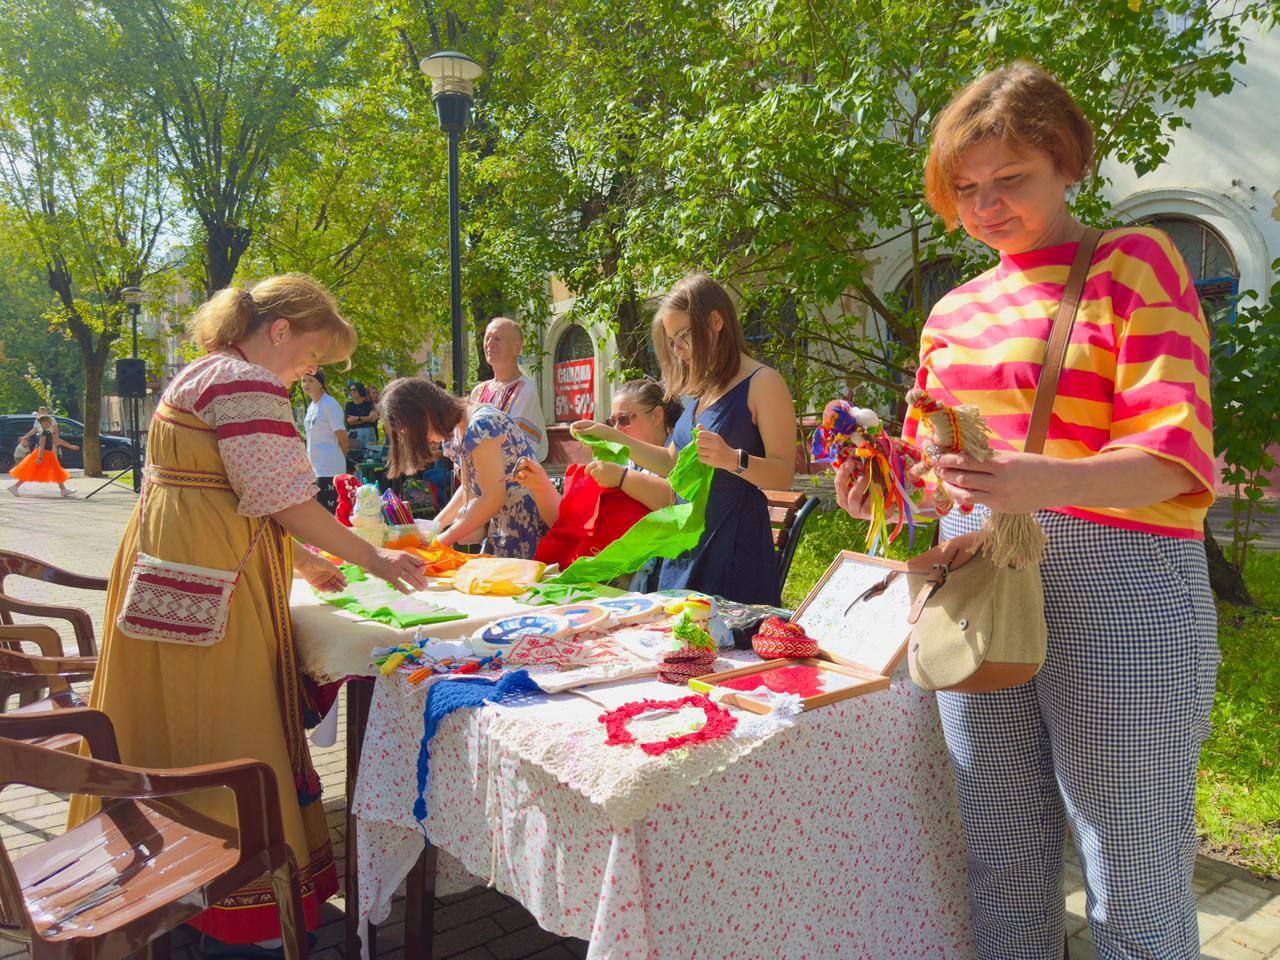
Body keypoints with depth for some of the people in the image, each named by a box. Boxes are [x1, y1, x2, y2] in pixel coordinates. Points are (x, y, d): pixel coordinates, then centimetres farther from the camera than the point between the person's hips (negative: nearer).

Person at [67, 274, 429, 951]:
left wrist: (300, 560, 21)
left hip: (167, 559, 10)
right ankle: (234, 915, 9)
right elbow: (283, 498, -18)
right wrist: (371, 558, -8)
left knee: (173, 721, 16)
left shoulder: (206, 373, 19)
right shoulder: (248, 383, -14)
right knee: (222, 731, -3)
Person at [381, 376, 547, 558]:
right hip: (500, 525, 8)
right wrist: (436, 524, 7)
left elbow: (493, 498, -20)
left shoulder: (479, 426, -20)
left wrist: (443, 539, -12)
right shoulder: (454, 431, 7)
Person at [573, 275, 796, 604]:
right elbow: (673, 462, 21)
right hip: (686, 546, 8)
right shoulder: (704, 389, 14)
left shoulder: (763, 383, -9)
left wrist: (733, 459, -31)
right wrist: (613, 437, 14)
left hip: (734, 547, -7)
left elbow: (783, 475, -14)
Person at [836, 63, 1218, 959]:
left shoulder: (1134, 263, -2)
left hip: (1120, 589, -5)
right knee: (1000, 861, 16)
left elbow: (1175, 455, -13)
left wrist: (1043, 481, -33)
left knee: (1134, 887, 4)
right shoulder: (956, 310, 14)